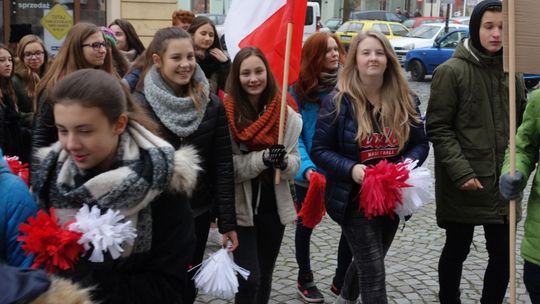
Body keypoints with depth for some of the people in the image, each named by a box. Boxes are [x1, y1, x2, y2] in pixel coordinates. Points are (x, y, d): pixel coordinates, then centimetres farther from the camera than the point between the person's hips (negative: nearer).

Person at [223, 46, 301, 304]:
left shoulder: (287, 114, 0)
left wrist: (283, 162, -22)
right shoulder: (226, 113, -12)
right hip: (241, 207, -4)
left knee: (265, 274, 17)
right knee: (250, 277, -8)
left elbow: (295, 165, 0)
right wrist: (263, 158, -27)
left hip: (274, 205, 4)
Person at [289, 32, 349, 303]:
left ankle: (341, 280, 28)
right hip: (310, 174, -1)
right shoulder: (298, 91, -10)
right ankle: (305, 280, 37)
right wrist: (305, 167, -28)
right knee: (306, 226, 16)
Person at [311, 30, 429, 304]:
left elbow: (421, 143, 7)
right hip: (355, 199, -5)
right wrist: (351, 169, -26)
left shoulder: (406, 101, 0)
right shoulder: (338, 101, -11)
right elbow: (319, 150, -9)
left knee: (366, 262, 24)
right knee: (374, 272, -6)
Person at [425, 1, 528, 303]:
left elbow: (521, 124, 15)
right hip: (461, 185, -4)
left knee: (502, 254, 10)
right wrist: (460, 172, -19)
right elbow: (438, 128, -10)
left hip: (502, 183, 4)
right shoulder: (451, 71, -7)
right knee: (457, 250, 11)